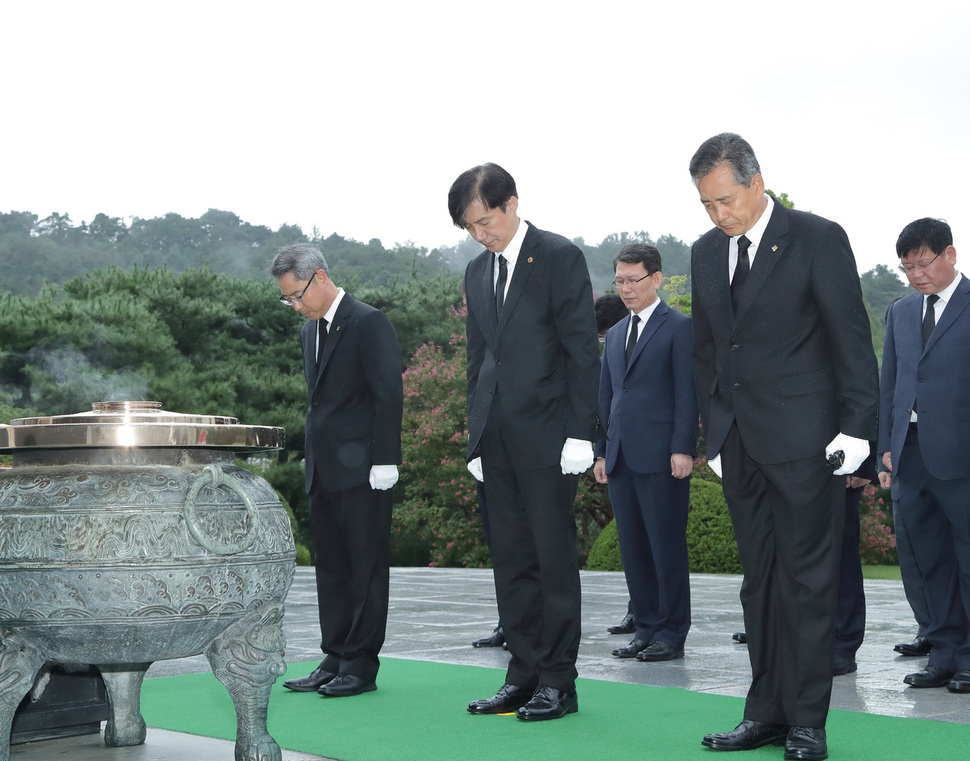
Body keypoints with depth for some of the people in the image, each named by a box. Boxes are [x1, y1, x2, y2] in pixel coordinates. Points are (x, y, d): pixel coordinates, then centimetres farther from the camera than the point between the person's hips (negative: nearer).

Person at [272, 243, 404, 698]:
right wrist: (313, 459, 15)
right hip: (323, 472, 9)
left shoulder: (369, 324, -9)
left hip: (361, 470, -8)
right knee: (331, 569, 11)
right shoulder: (310, 331, 17)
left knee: (366, 566, -2)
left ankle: (361, 664, 3)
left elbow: (389, 394, -13)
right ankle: (335, 658, 18)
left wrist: (384, 460, -17)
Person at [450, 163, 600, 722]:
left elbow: (582, 348, -7)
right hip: (497, 437, 6)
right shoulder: (478, 272, 16)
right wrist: (477, 436, 13)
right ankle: (524, 675, 16)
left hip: (548, 432, -6)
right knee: (511, 559, 9)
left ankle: (558, 680, 5)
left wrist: (580, 434, -12)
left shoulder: (559, 257, -3)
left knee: (555, 556, -2)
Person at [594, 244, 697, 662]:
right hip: (621, 456, 7)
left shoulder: (679, 327, -2)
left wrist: (683, 449, -15)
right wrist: (601, 451, 14)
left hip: (661, 456, -7)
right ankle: (646, 627, 16)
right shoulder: (615, 334, 19)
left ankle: (672, 633, 4)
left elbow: (687, 392, -8)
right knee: (632, 547, 8)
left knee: (667, 546, -3)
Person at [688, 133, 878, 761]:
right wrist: (715, 433, 14)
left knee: (808, 578, -3)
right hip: (740, 444, 6)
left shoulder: (819, 239, -5)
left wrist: (857, 426, -11)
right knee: (760, 578, 9)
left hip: (804, 438, -6)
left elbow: (852, 338, -6)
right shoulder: (706, 252, 12)